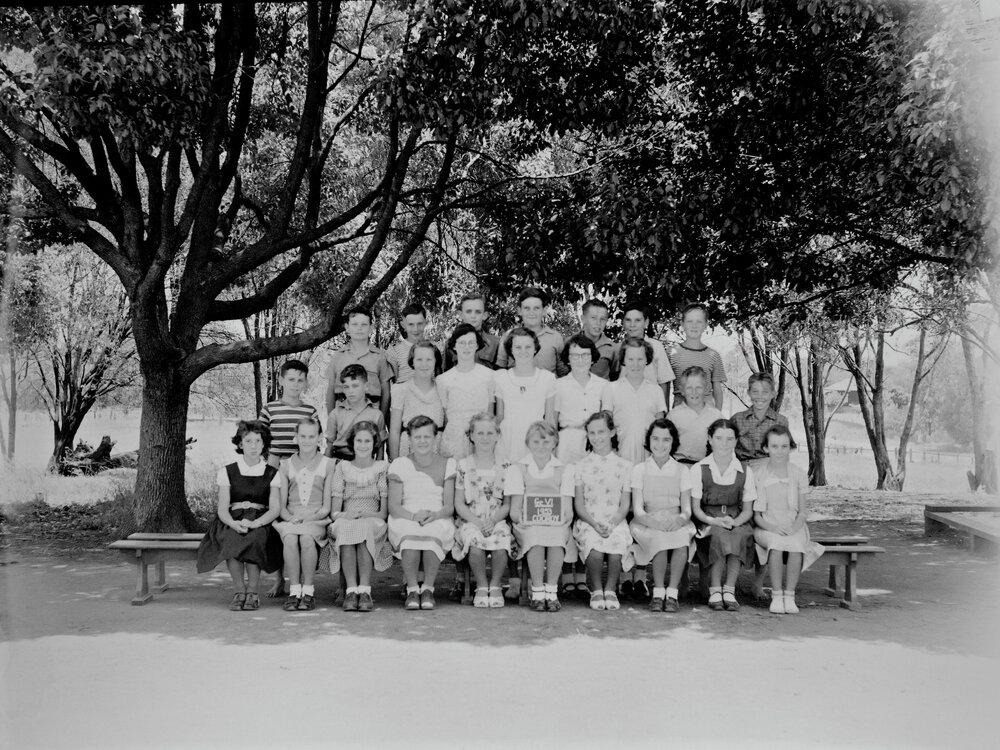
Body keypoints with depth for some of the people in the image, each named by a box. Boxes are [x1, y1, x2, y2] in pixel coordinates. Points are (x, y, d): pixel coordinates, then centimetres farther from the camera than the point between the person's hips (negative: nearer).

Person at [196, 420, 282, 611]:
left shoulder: (272, 474, 9)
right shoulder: (227, 472, 9)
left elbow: (274, 509, -1)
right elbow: (222, 509, 1)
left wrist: (253, 523, -21)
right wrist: (234, 523, -22)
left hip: (261, 523, 0)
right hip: (232, 522, 1)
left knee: (254, 538, -34)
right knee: (230, 538, -33)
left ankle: (253, 592, -20)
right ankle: (239, 591, -20)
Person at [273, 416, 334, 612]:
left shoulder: (328, 465, 10)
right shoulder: (286, 466, 15)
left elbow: (326, 506, 4)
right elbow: (281, 505, 10)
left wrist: (308, 517, -12)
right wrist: (291, 517, -11)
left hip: (316, 520, -1)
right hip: (290, 519, 1)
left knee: (307, 538, -35)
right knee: (290, 539, -33)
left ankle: (308, 591, -23)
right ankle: (294, 590, -25)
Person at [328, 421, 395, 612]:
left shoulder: (382, 468, 15)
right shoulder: (342, 468, 18)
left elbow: (385, 510, 5)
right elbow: (334, 511, 9)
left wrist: (367, 513, -15)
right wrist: (343, 514, -14)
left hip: (373, 521, -1)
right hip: (345, 521, 1)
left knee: (365, 528, -37)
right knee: (345, 528, -35)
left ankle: (364, 591, -41)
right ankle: (351, 591, -40)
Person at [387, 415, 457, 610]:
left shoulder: (448, 464, 11)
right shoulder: (399, 465, 11)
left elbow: (450, 506, 3)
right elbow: (393, 506, 1)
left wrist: (434, 515, -20)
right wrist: (414, 516, -20)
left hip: (439, 522, 0)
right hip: (406, 520, 0)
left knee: (433, 531, -36)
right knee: (410, 532, -36)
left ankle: (428, 588, -23)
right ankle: (412, 589, -24)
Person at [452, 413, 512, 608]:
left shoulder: (504, 467, 7)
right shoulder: (464, 465, 5)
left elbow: (507, 505, 6)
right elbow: (459, 504, 3)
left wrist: (492, 521, -12)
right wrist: (477, 521, -12)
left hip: (497, 521, 1)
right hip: (470, 520, 0)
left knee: (501, 546, -31)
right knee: (475, 543, -33)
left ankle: (495, 585, -5)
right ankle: (481, 586, -8)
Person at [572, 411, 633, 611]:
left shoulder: (624, 466, 11)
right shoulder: (581, 466, 11)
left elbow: (625, 505, 6)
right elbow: (578, 504, 6)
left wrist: (611, 524, -14)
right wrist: (594, 523, -13)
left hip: (615, 522, 0)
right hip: (588, 522, 0)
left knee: (617, 546, -34)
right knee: (594, 549, -33)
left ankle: (611, 590, -10)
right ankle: (595, 591, -9)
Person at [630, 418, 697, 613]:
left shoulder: (681, 470, 12)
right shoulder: (639, 470, 7)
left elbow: (687, 509, 3)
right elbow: (637, 509, -4)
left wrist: (680, 520, -22)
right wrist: (654, 521, -26)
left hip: (676, 524, 1)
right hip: (647, 526, -1)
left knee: (683, 537, -33)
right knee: (660, 539, -35)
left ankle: (672, 594, -27)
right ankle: (658, 593, -24)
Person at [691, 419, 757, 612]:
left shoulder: (745, 472, 9)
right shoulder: (699, 469, 4)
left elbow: (748, 510, 8)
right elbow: (695, 507, 1)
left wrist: (734, 521, -14)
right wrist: (713, 520, -18)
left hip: (736, 522, 2)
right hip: (708, 522, -1)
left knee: (739, 536, -34)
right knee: (719, 535, -35)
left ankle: (729, 591, -24)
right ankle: (714, 591, -23)